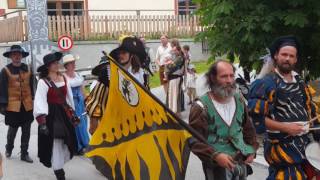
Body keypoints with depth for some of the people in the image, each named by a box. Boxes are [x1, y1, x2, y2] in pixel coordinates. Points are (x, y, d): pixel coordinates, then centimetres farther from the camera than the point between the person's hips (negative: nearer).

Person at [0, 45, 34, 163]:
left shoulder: (27, 69, 5)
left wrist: (33, 101, 12)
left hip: (27, 106, 4)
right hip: (13, 106, -3)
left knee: (26, 131, 7)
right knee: (13, 130, 8)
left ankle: (24, 154, 19)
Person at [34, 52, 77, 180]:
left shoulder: (64, 79, 6)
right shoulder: (43, 82, -12)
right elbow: (40, 102, -17)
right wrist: (42, 122, -24)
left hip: (64, 114, 6)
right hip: (51, 116, -6)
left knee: (66, 142, 11)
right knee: (55, 144, -2)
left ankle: (59, 166, 31)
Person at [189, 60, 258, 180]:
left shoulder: (239, 101, 5)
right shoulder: (201, 107, -14)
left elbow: (248, 128, 17)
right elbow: (194, 140, -16)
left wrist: (252, 150, 5)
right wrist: (215, 156, -26)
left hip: (241, 163, 6)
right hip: (217, 166, -5)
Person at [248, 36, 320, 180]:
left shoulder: (300, 82, 13)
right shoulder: (265, 83, -12)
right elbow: (256, 117, -18)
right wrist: (285, 127, -19)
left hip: (307, 143, 8)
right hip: (282, 147, -8)